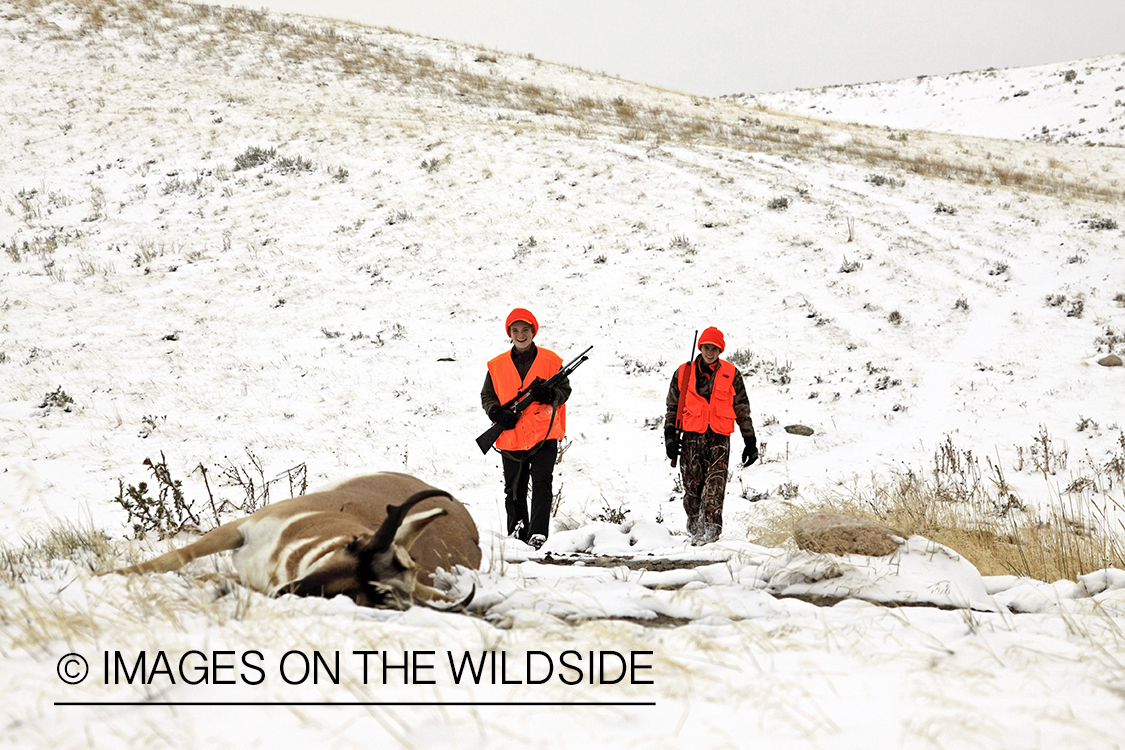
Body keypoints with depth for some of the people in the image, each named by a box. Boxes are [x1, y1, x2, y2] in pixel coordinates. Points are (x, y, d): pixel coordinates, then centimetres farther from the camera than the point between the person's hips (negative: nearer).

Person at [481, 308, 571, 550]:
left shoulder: (550, 360, 4)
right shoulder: (497, 365, 8)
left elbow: (565, 389, 7)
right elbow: (487, 396, 13)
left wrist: (548, 394, -16)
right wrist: (497, 412, -8)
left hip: (544, 436, -2)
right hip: (511, 437, 2)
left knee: (542, 484, -14)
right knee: (514, 490, 9)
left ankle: (538, 535, -17)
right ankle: (517, 532, 23)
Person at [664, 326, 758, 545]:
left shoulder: (731, 374, 9)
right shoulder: (684, 373, 11)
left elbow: (743, 410, 14)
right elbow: (673, 407, 17)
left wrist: (750, 442, 11)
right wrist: (670, 435, 6)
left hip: (719, 437, -1)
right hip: (691, 436, 1)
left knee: (715, 483, -15)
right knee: (692, 484, -2)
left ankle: (711, 527, -21)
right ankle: (695, 529, 8)